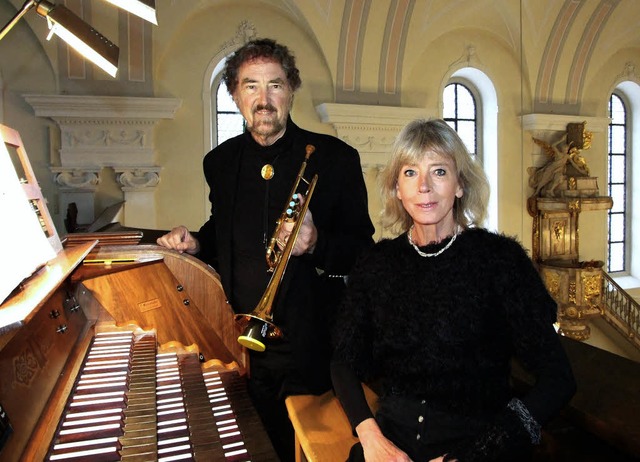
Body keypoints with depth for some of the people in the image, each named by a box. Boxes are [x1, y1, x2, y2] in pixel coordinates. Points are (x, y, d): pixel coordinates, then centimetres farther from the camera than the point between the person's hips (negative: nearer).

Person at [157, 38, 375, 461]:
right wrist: (196, 244, -1)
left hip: (310, 346, -3)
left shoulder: (335, 158, -8)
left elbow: (363, 249, -6)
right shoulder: (220, 162, 4)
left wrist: (317, 244, -24)